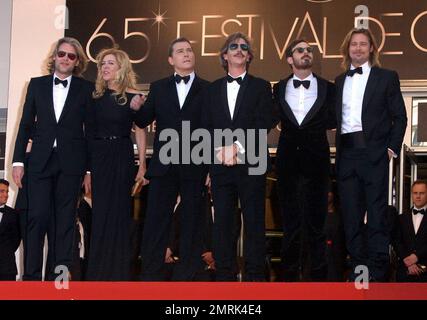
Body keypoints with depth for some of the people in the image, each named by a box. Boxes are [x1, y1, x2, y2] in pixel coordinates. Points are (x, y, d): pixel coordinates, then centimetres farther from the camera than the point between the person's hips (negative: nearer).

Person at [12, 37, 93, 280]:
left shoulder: (86, 89, 5)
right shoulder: (37, 84, 11)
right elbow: (26, 124, 10)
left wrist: (89, 168, 0)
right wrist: (18, 160, 4)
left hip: (71, 162, -1)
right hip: (41, 160, 1)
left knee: (65, 220, 2)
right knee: (38, 217, -5)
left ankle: (59, 276, 8)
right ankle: (32, 276, 0)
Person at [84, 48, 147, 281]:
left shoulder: (133, 97, -1)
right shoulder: (96, 97, 9)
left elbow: (140, 132, 0)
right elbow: (89, 132, 9)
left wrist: (142, 165, -7)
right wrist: (86, 169, 6)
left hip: (122, 158, -3)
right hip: (97, 158, 3)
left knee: (118, 213, 1)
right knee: (100, 214, 6)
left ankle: (117, 272, 9)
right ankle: (98, 273, 13)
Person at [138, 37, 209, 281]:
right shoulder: (158, 88, 11)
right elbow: (143, 122, 7)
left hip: (195, 167, -2)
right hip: (164, 166, 2)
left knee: (192, 222, 5)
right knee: (156, 222, 2)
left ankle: (187, 276, 13)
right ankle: (151, 275, 8)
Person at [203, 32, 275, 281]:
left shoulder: (261, 87, 7)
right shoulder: (213, 89, 15)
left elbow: (265, 123, -5)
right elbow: (207, 126, 9)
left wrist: (238, 146, -14)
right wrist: (220, 149, -9)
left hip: (251, 164, -2)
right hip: (221, 165, 2)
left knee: (254, 221, -1)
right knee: (223, 221, 3)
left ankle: (255, 275, 5)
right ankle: (224, 274, 8)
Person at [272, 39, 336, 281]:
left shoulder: (327, 88, 6)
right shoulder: (279, 89, 9)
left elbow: (333, 120, 0)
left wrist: (305, 127, -3)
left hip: (316, 163, -1)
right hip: (288, 163, 1)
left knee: (316, 224, 2)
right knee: (291, 225, 7)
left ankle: (319, 276, 9)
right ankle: (290, 275, 14)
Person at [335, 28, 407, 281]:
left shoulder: (387, 77, 5)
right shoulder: (339, 81, 17)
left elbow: (400, 117, 3)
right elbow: (336, 118, 16)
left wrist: (392, 148, -5)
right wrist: (338, 150, 6)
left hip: (374, 153, -4)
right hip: (347, 153, 4)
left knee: (377, 212, -5)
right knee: (351, 214, 5)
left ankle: (377, 272, -2)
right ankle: (358, 268, 12)